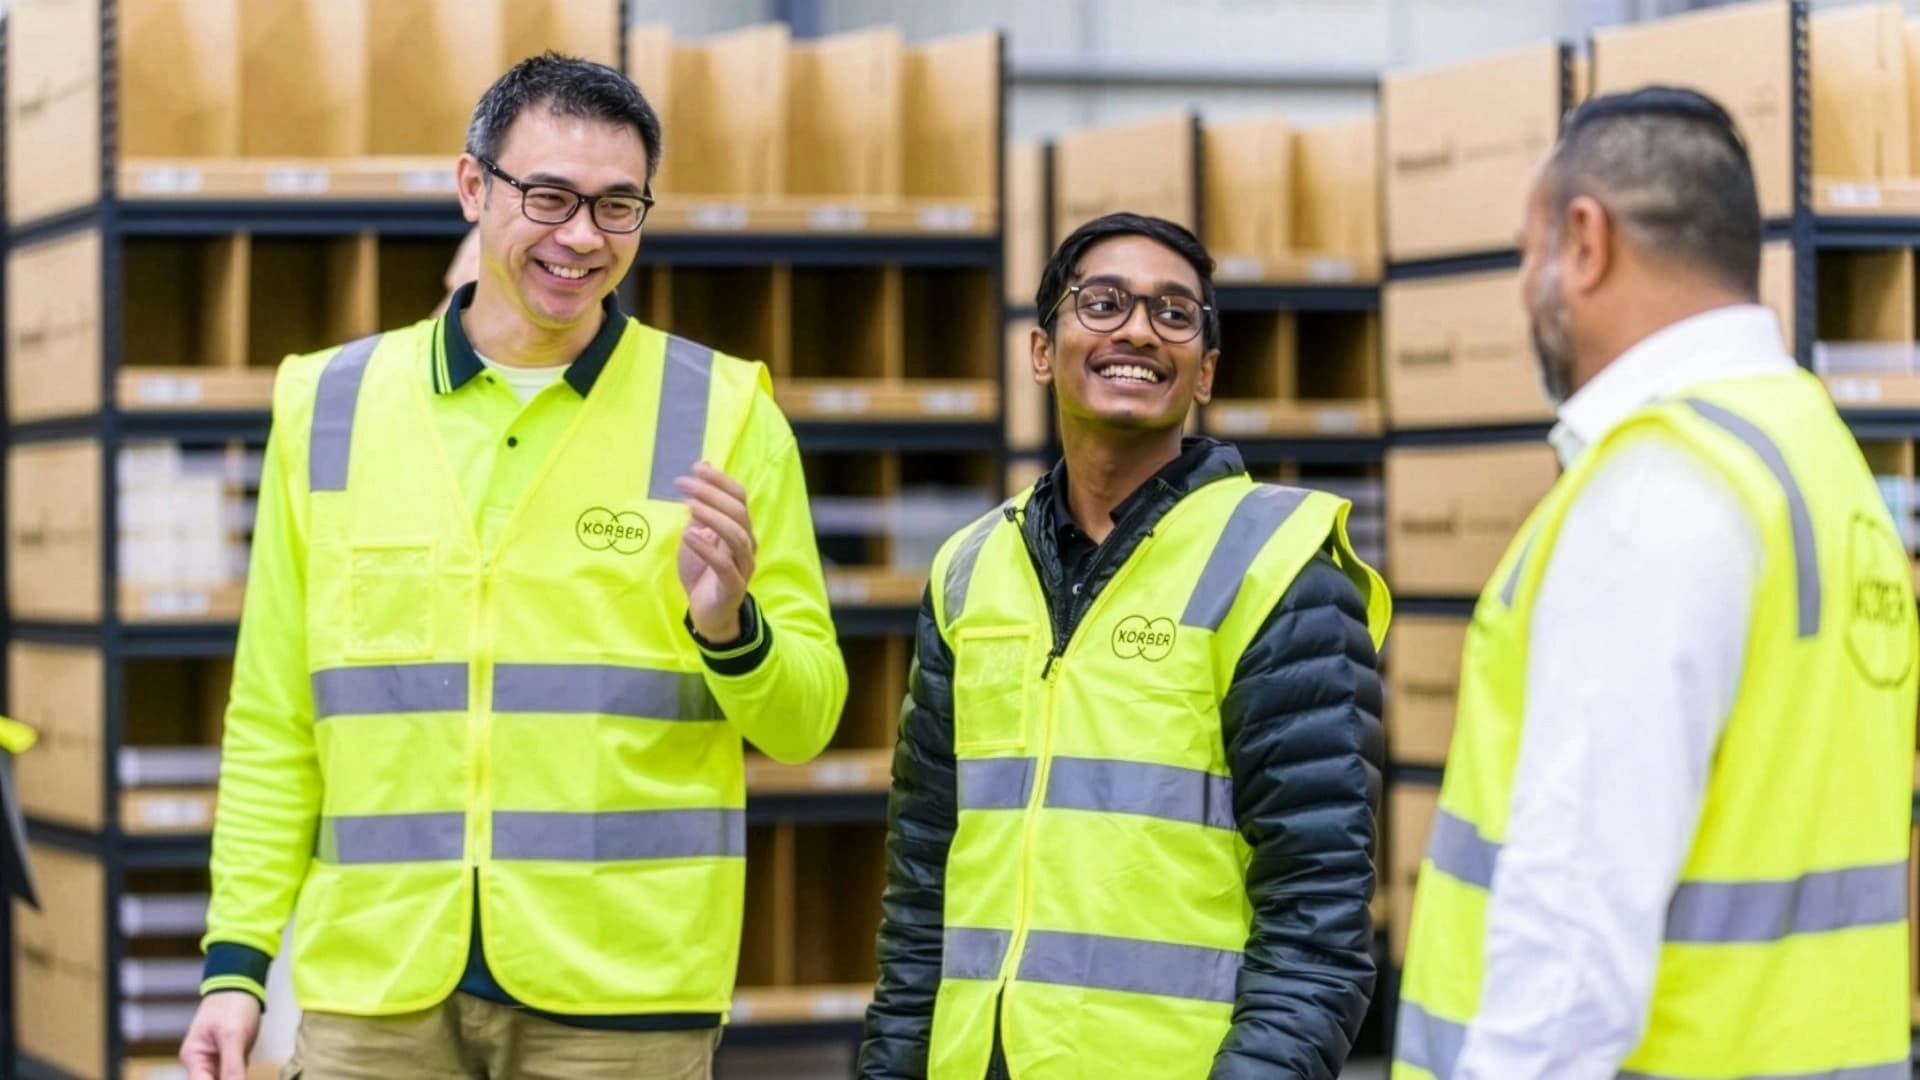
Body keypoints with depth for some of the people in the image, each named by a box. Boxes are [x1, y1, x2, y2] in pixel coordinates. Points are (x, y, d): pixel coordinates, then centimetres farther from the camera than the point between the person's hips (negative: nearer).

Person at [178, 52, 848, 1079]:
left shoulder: (723, 411, 3)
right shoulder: (328, 405, 7)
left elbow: (804, 718, 3)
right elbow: (274, 721, 9)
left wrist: (730, 627, -16)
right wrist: (236, 957, 4)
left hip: (622, 995, -1)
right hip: (375, 989, 1)